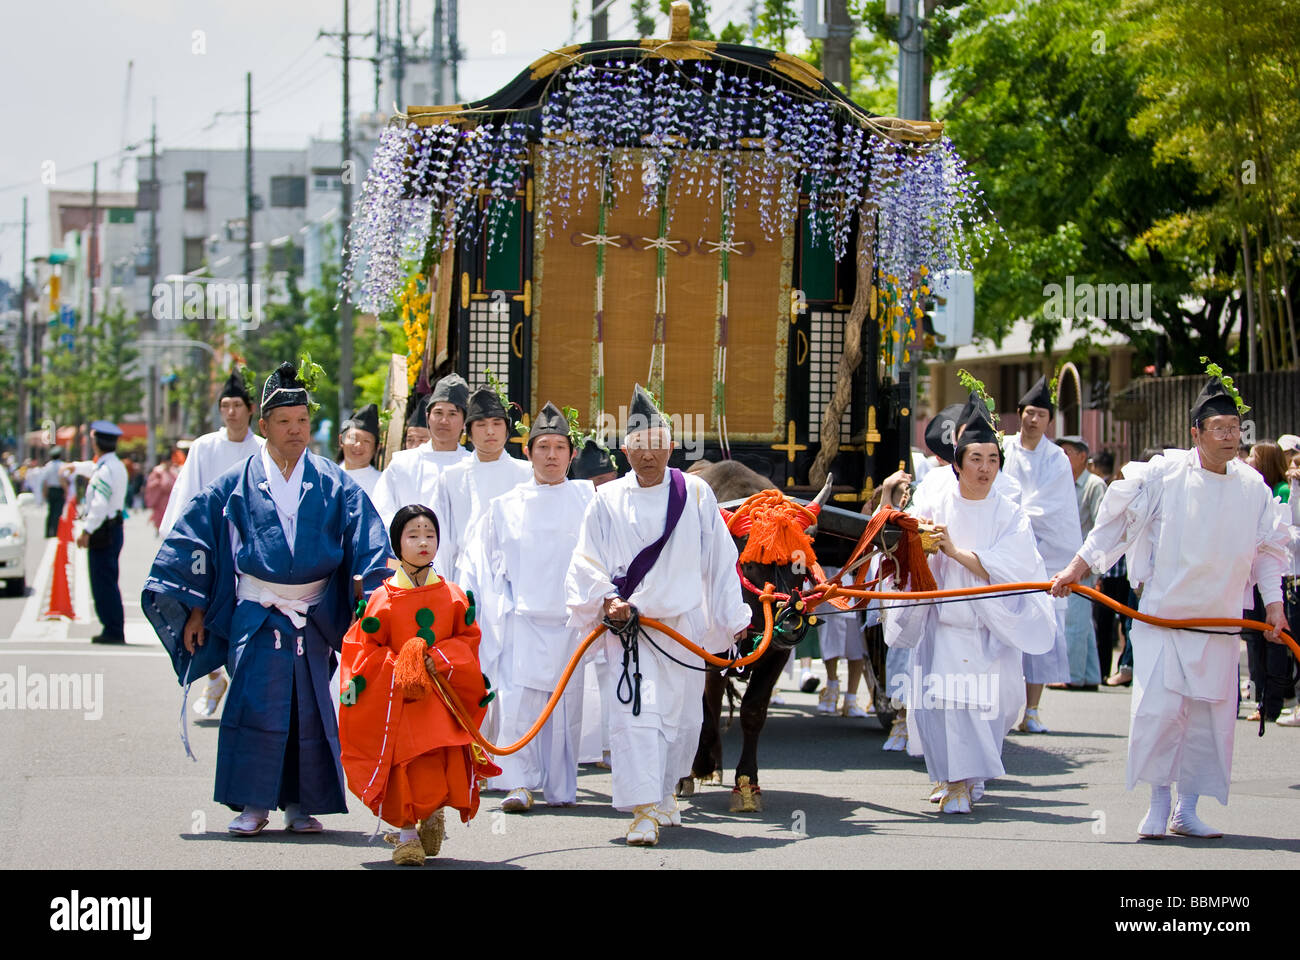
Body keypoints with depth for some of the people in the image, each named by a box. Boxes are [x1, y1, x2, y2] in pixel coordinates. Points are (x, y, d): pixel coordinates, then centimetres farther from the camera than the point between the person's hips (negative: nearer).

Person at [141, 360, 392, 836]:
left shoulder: (333, 485, 5)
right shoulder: (236, 485, 5)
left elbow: (369, 546, 2)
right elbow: (191, 539, 7)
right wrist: (194, 608, 3)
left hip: (315, 616, 1)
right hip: (256, 613, -1)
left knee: (311, 709, 1)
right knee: (255, 704, -8)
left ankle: (302, 803, 11)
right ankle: (252, 804, -2)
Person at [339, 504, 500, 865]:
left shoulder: (453, 596, 4)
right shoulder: (384, 598, -3)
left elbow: (468, 639, 10)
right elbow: (365, 647, 0)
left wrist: (441, 659, -9)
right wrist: (397, 667, -15)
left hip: (444, 696, 2)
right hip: (397, 699, -2)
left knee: (450, 764, -4)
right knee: (406, 765, -10)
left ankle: (435, 814, 25)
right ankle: (406, 832, 5)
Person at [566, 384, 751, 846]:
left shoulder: (695, 493, 3)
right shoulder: (608, 500, 3)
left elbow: (720, 560, 7)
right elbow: (587, 562, 4)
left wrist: (731, 619, 7)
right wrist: (605, 600, -13)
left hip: (684, 624, 2)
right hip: (626, 627, -2)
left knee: (683, 716, 11)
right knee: (634, 711, -15)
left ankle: (664, 791, 35)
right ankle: (643, 811, -17)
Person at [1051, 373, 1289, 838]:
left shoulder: (1252, 488, 3)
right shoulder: (1164, 474, -7)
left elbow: (1268, 550, 14)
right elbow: (1116, 520, 0)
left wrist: (1273, 601, 7)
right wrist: (1077, 567, -1)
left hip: (1220, 621, 3)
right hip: (1163, 614, -3)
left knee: (1209, 715, 3)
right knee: (1159, 707, -13)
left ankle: (1187, 809, 15)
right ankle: (1158, 802, 1)